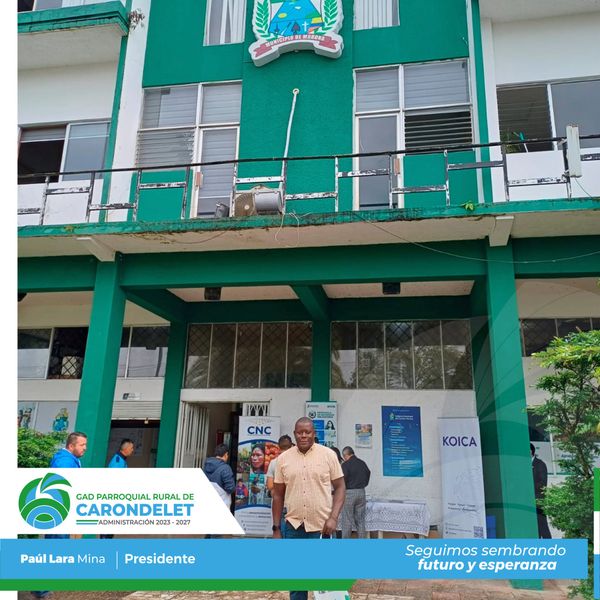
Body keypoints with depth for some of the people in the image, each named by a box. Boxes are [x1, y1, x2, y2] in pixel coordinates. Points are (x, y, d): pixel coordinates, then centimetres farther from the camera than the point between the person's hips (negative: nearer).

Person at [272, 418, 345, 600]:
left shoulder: (328, 455, -4)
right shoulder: (283, 458, 2)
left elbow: (340, 487, -1)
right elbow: (278, 495, 7)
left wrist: (333, 517, -12)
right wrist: (276, 528, 6)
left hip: (322, 526, -2)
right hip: (294, 527, 2)